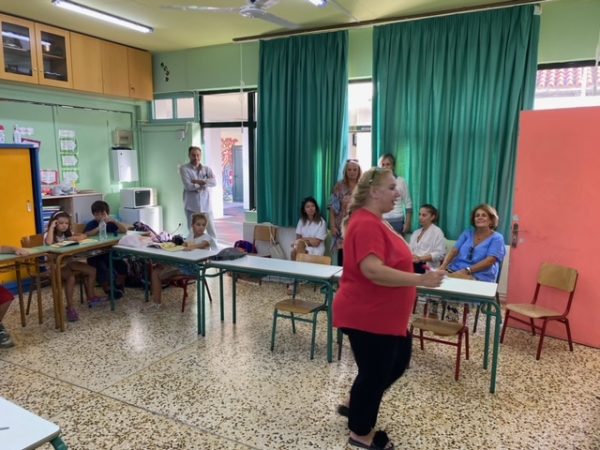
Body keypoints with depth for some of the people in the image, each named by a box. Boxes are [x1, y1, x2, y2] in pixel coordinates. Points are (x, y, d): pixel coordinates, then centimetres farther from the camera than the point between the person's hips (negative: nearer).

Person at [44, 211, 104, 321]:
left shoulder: (68, 233, 8)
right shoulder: (48, 234, -10)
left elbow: (84, 236, 0)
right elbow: (48, 243, -34)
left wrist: (75, 238, -21)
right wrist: (52, 227, -25)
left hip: (68, 262, 7)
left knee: (92, 270, -5)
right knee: (70, 277, -34)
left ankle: (91, 297, 9)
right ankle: (70, 307, -25)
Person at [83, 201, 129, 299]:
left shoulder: (111, 224, 2)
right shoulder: (91, 224, -3)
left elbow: (124, 230, -10)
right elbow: (85, 235, -22)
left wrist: (114, 220, -22)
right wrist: (99, 227, -32)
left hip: (109, 253, 3)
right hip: (94, 255, -3)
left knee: (122, 265, -17)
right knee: (102, 269, -29)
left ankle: (118, 286, 8)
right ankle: (108, 289, -7)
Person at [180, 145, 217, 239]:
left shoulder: (206, 169, 9)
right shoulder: (184, 169, -1)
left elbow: (214, 182, -9)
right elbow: (188, 186, -14)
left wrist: (198, 181, -16)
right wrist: (204, 184, -5)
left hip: (206, 206, 3)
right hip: (192, 207, -2)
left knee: (212, 232, 4)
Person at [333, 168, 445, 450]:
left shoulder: (375, 221, 10)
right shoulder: (366, 224, -24)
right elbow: (372, 270, -34)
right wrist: (420, 280, -33)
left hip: (385, 315, 11)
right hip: (367, 316, -10)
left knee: (398, 363, 21)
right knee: (374, 372, 6)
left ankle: (355, 406, 38)